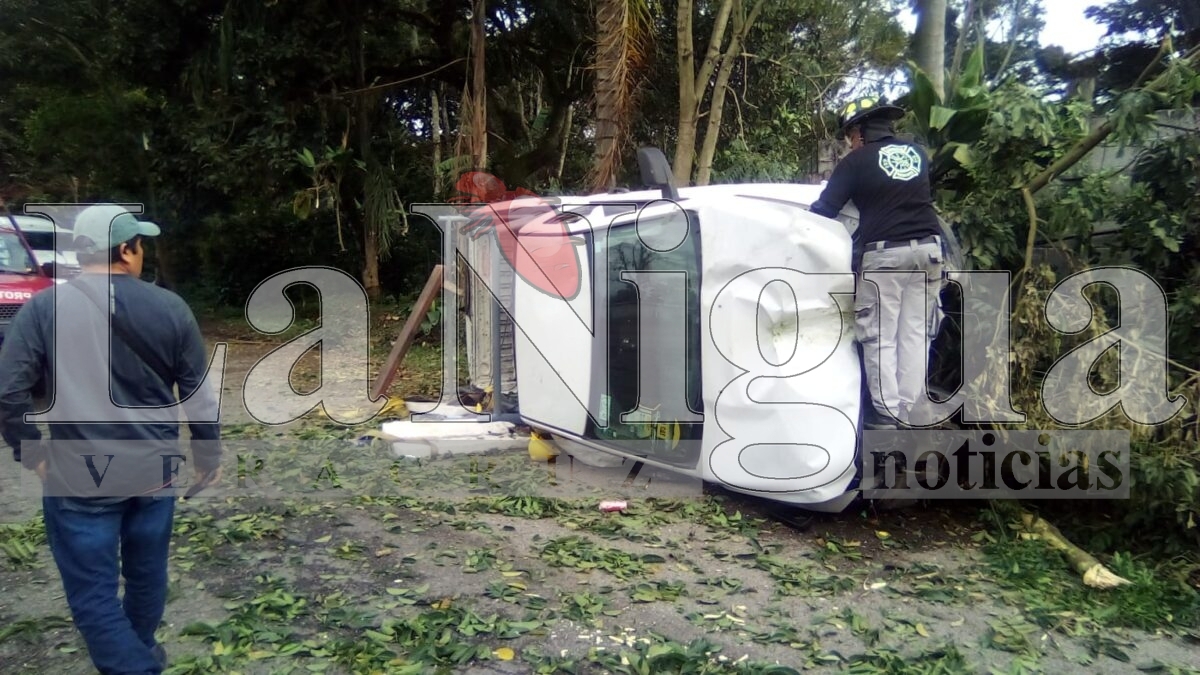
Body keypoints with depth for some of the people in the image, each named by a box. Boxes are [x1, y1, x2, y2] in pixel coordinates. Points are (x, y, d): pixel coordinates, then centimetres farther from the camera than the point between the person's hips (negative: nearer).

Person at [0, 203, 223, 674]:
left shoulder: (42, 309, -7)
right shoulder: (170, 308, -3)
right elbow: (199, 392, 1)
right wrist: (209, 454, 12)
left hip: (77, 478, -3)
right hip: (154, 470, 3)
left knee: (93, 592, 6)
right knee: (146, 574, 22)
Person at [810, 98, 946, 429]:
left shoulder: (856, 161, -3)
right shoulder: (916, 153, 14)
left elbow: (824, 210, -3)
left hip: (884, 254, -5)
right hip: (927, 249, 5)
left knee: (880, 337, 2)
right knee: (915, 333, 8)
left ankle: (887, 411, 2)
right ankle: (910, 409, 10)